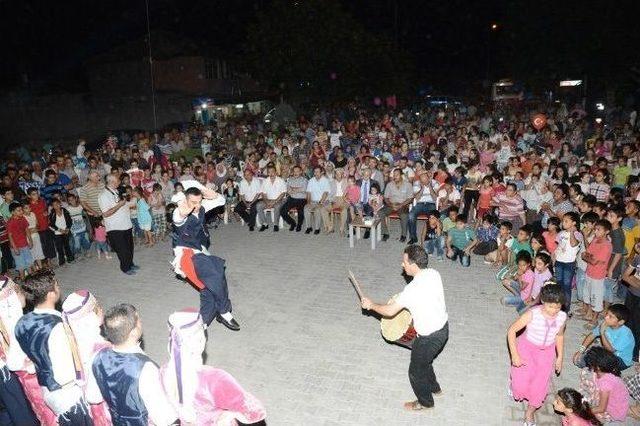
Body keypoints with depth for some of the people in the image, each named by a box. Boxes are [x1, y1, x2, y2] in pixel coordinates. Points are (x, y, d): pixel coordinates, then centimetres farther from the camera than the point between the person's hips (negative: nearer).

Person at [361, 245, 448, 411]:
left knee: (416, 371, 17)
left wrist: (371, 305, -5)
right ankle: (434, 387, 54)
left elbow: (389, 311, -22)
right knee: (424, 361, 32)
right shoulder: (434, 273, -9)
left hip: (429, 338, -8)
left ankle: (425, 402, 40)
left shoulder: (412, 289, -32)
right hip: (443, 327, 8)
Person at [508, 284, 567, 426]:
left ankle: (530, 412, 30)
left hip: (546, 352, 3)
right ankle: (515, 381, 35)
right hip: (527, 348, -3)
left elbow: (559, 336, 5)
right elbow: (511, 331, -22)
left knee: (540, 385, 3)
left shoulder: (562, 317, -15)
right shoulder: (532, 314, -29)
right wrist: (515, 355, -22)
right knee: (521, 385, -4)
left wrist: (560, 358, 10)